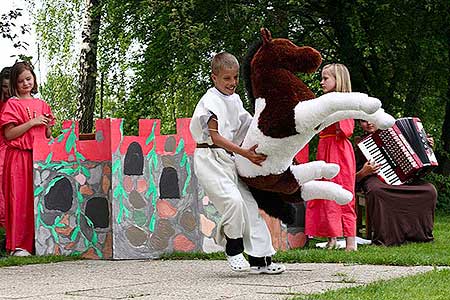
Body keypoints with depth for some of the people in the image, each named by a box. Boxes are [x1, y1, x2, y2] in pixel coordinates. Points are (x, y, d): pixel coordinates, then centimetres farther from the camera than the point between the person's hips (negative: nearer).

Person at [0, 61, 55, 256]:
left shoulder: (41, 105, 16)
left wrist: (47, 126, 0)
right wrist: (32, 123, -13)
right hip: (19, 157, -5)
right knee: (20, 199, -7)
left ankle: (39, 242, 7)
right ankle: (17, 245, -6)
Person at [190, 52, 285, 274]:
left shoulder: (234, 99, 13)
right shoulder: (210, 101, -11)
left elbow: (246, 127, 25)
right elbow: (215, 136, -19)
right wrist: (245, 153, -25)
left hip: (229, 159, 8)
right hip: (209, 158, -8)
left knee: (249, 205, 5)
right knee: (233, 201, -24)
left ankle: (260, 259, 10)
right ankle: (233, 250, -4)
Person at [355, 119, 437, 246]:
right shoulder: (359, 143, 7)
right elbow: (354, 178, 2)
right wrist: (364, 172, -17)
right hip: (375, 179, -4)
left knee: (429, 190, -21)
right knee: (376, 191, -42)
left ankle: (420, 234, -11)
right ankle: (383, 237, -34)